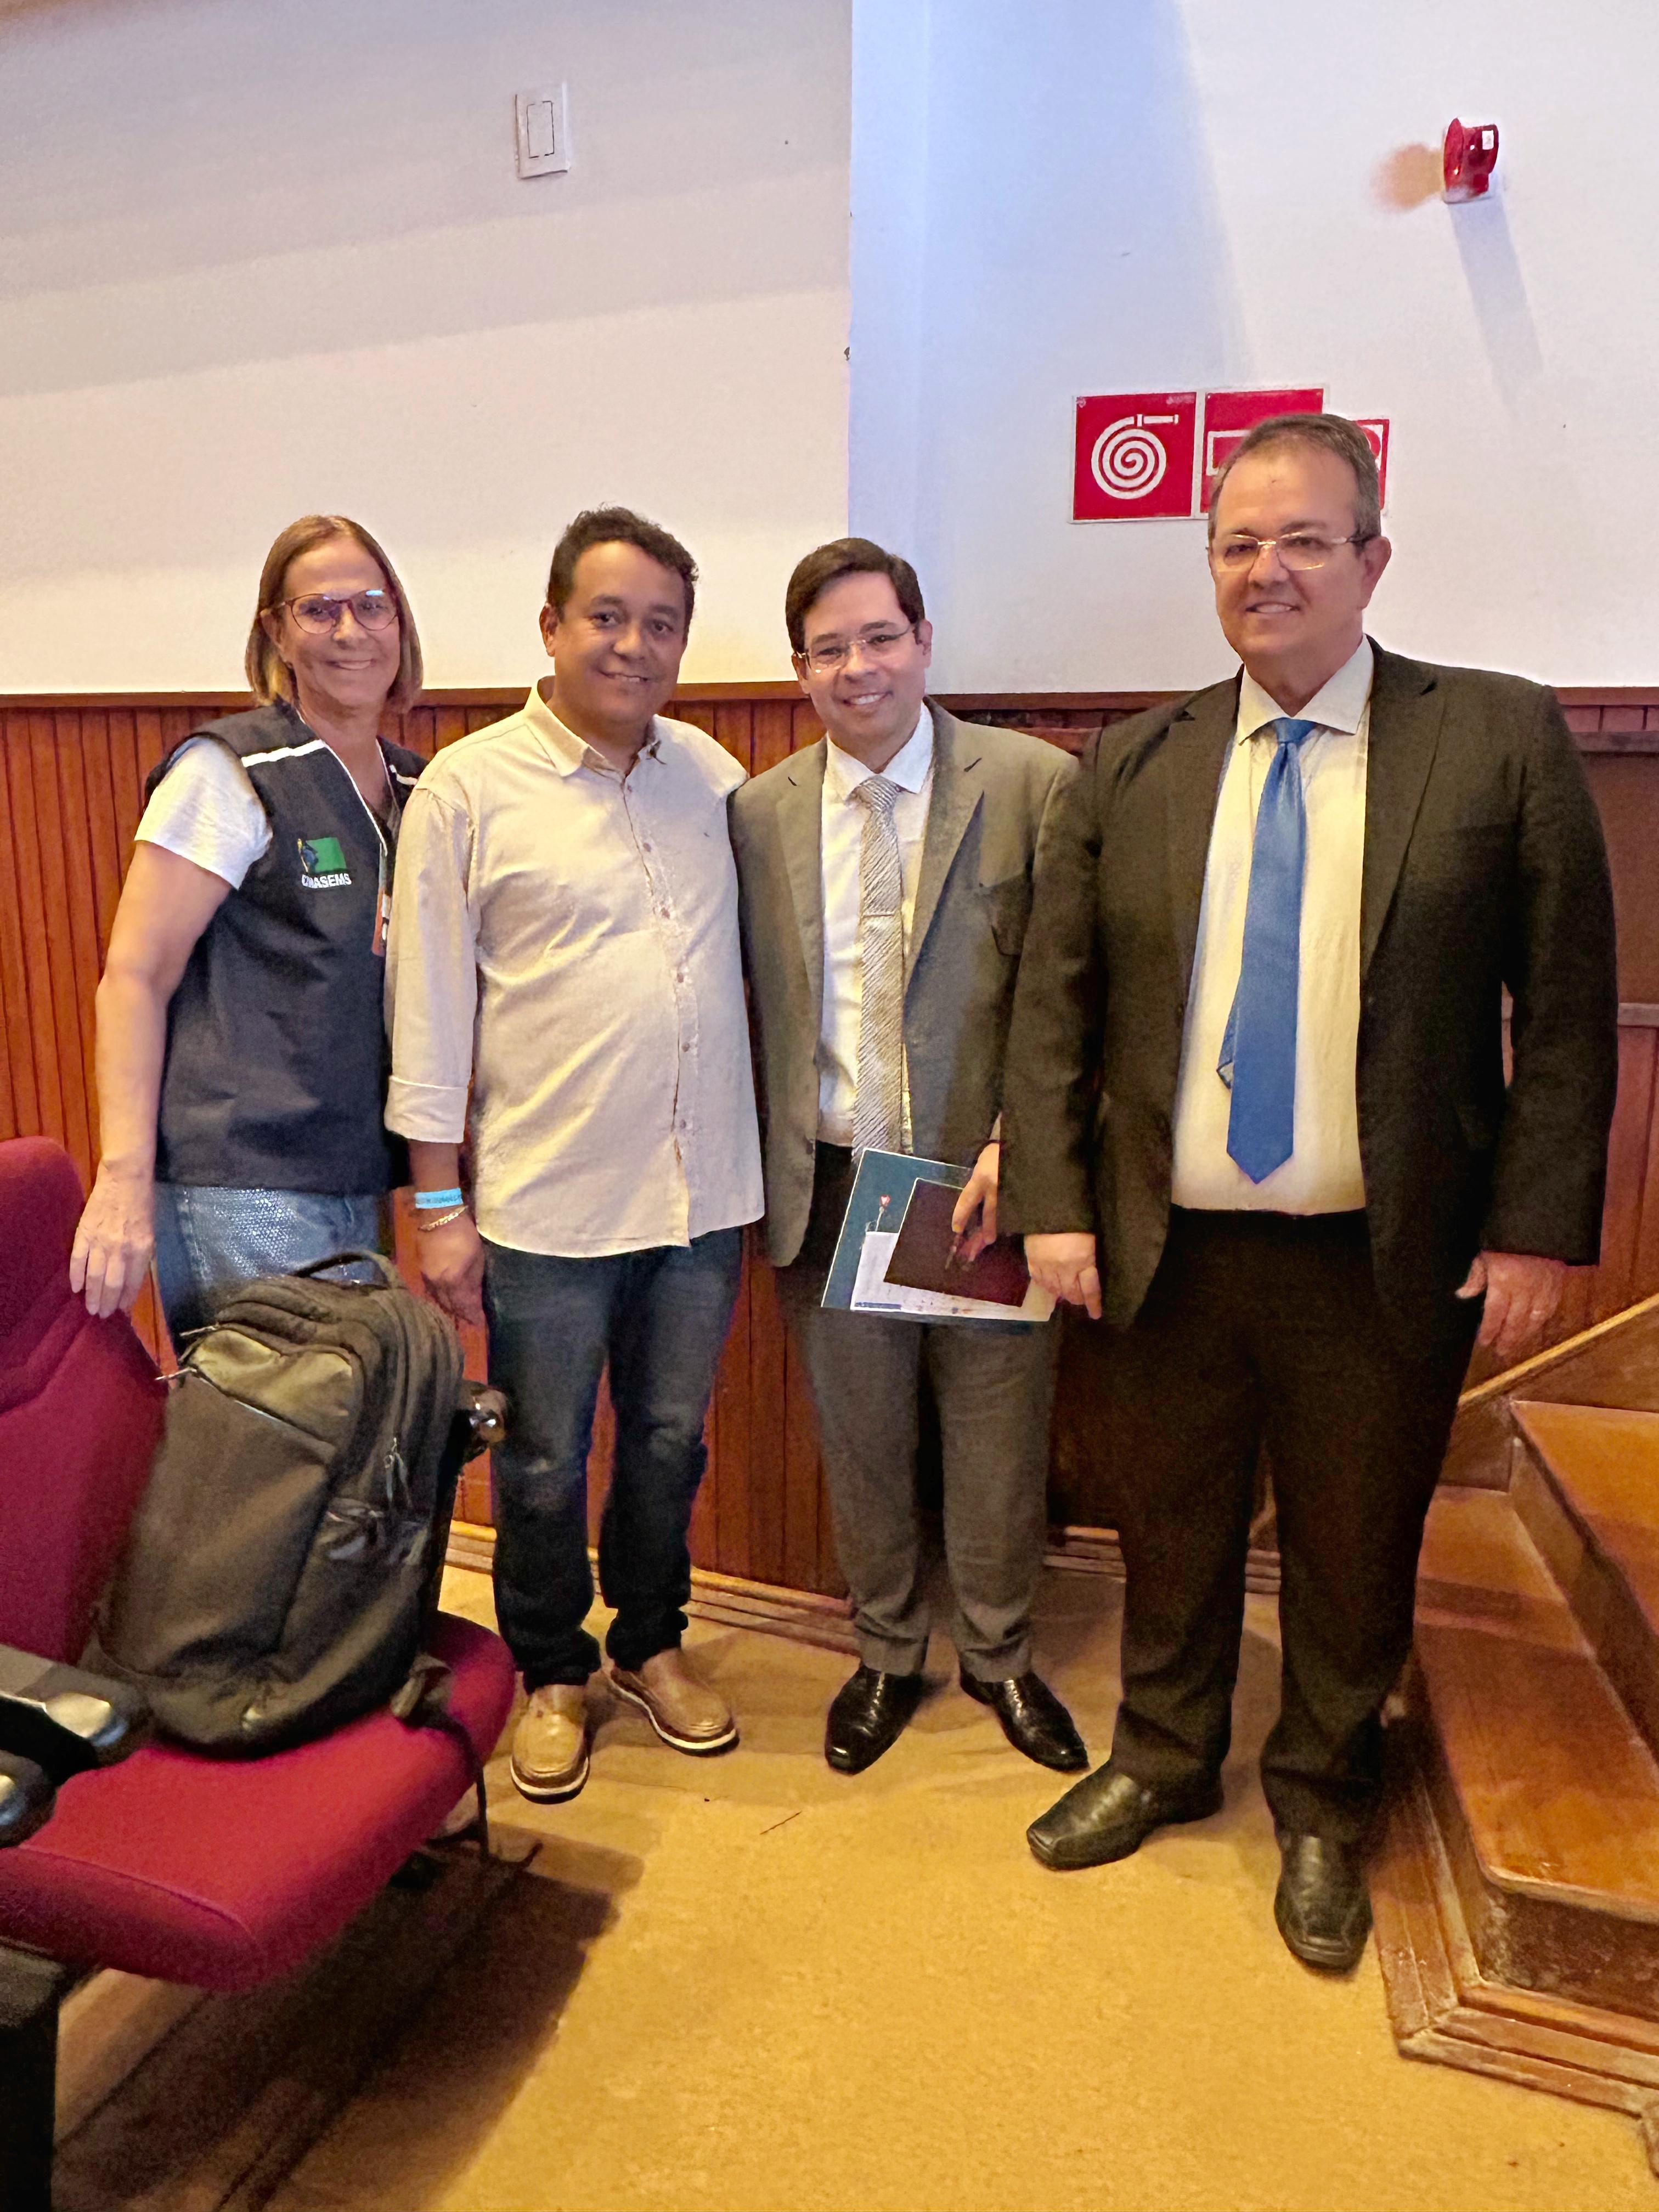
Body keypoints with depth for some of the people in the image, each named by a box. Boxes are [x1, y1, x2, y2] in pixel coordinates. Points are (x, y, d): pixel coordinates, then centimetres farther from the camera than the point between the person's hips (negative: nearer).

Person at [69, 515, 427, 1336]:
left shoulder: (414, 786, 13)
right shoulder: (230, 771, -6)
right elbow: (134, 976, -10)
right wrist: (125, 1176, -18)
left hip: (362, 1185, 7)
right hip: (242, 1192, -6)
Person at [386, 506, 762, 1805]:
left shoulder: (710, 773, 5)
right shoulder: (469, 788, -7)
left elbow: (766, 943, 13)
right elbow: (428, 1012, -6)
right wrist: (439, 1206, -6)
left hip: (702, 1191, 4)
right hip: (546, 1202, -3)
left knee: (671, 1442, 19)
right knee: (545, 1464, 13)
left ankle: (651, 1645, 41)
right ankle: (553, 1674, 37)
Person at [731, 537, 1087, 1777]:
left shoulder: (1033, 784, -5)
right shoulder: (760, 813, 4)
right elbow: (751, 1002, 9)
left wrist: (1014, 1145, -15)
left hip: (983, 1178, -2)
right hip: (832, 1185, 2)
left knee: (998, 1436, 12)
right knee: (860, 1436, 16)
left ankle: (999, 1654, 38)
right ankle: (888, 1653, 39)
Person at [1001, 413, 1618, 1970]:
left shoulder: (1501, 737, -3)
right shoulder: (1133, 763, 3)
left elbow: (1567, 1008, -3)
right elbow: (1052, 1003, 3)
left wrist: (1537, 1229, -8)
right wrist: (1053, 1203, -3)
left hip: (1385, 1261, -1)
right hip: (1169, 1249, 2)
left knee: (1352, 1554, 16)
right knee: (1169, 1533, 18)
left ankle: (1320, 1806, 42)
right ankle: (1162, 1759, 45)